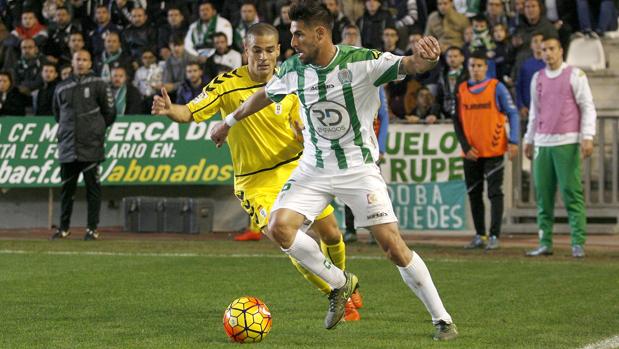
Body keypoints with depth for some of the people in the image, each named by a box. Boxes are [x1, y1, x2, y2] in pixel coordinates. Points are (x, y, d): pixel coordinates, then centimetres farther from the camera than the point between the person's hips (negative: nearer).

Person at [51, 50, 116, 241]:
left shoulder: (98, 85, 2)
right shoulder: (62, 87, 13)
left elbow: (109, 113, 5)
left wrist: (96, 129, 10)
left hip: (91, 146, -3)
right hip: (67, 146, 4)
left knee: (92, 187, -2)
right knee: (66, 187, 7)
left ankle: (92, 228, 2)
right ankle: (63, 228, 13)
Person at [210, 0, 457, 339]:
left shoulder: (362, 62, -18)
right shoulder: (293, 70, -5)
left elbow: (408, 65, -32)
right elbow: (264, 94, 16)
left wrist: (425, 58, -57)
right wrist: (229, 122, 28)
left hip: (358, 168, -4)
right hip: (313, 168, 4)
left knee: (393, 246, -11)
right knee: (279, 227, -17)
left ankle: (442, 319, 4)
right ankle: (339, 283, 5)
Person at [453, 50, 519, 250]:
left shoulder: (497, 88, -2)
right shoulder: (461, 90, 7)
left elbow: (513, 114, -1)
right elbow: (457, 121, 9)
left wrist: (513, 142, -9)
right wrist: (466, 147, -1)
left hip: (494, 150, -4)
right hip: (471, 153, 4)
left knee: (495, 193, -5)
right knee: (474, 194, 8)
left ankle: (494, 236, -4)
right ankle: (479, 235, 16)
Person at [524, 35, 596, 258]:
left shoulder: (575, 75, 1)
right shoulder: (537, 78, 16)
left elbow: (587, 107, -1)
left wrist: (587, 137, -11)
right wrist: (529, 140, 22)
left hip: (567, 143, -5)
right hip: (542, 143, 5)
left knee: (572, 192, -9)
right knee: (543, 194, 2)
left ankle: (578, 243, -8)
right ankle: (545, 243, 6)